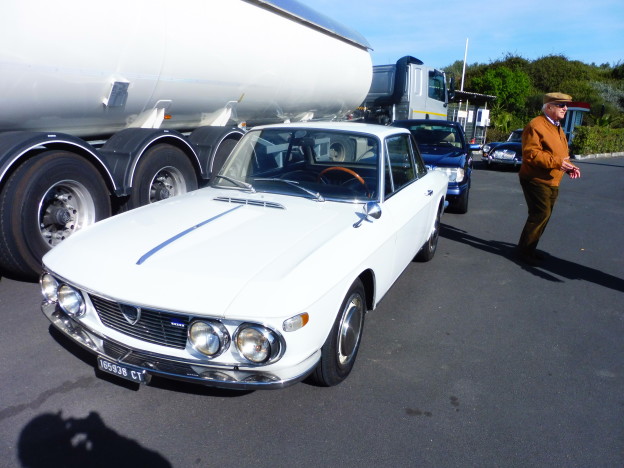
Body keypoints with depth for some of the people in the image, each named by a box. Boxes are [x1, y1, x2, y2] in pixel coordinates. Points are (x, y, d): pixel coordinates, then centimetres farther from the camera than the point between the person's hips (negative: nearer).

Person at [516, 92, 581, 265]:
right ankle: (524, 250, 0)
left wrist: (569, 167, 6)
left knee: (543, 216, 12)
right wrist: (556, 162, -26)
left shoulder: (557, 127, 19)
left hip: (552, 182, 10)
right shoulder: (536, 125, -13)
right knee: (540, 215, -11)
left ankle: (530, 248, 23)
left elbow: (560, 154, 25)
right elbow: (531, 154, -22)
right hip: (536, 180, -9)